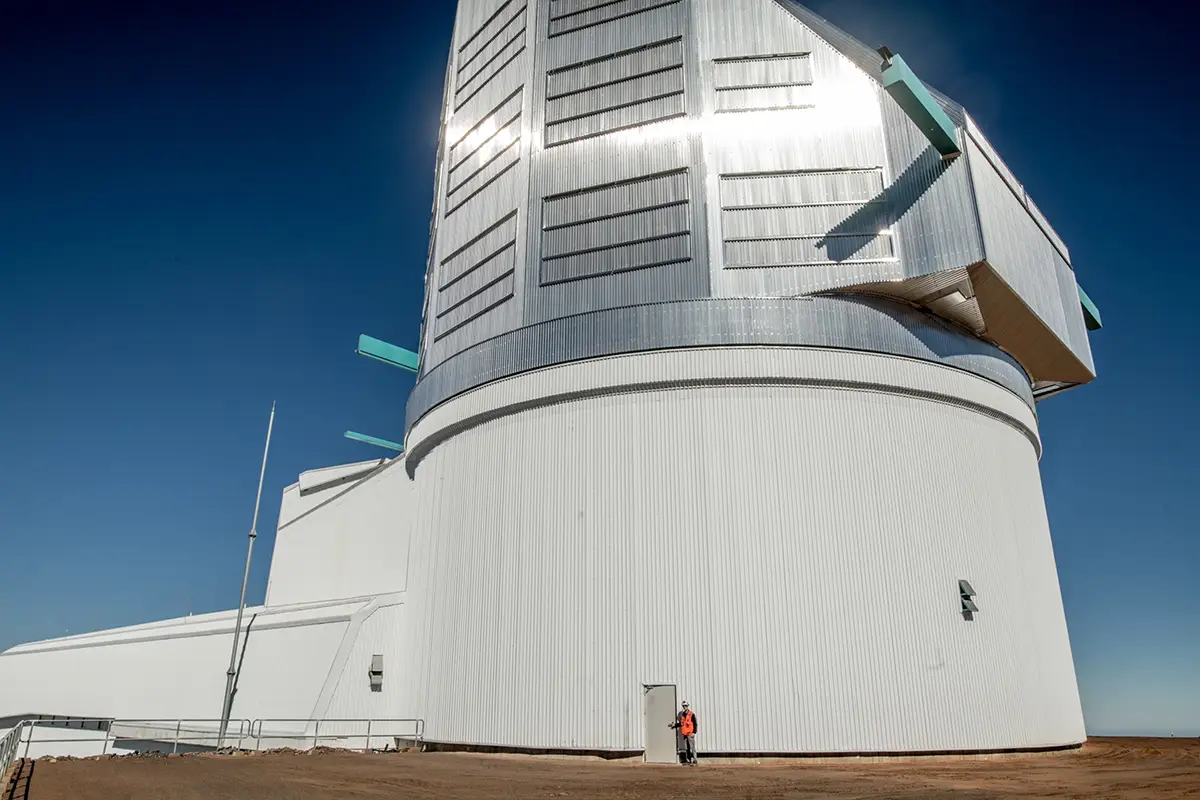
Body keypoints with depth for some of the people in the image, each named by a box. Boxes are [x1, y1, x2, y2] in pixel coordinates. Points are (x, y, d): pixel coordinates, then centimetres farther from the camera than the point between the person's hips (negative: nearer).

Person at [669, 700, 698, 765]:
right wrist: (674, 725, 5)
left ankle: (694, 761, -7)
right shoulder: (682, 715, 13)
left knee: (692, 747, -9)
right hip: (684, 734, 6)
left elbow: (695, 724, -6)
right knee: (686, 748, 8)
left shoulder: (692, 714, -4)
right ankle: (688, 760, 14)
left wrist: (694, 732, -14)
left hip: (690, 734, -6)